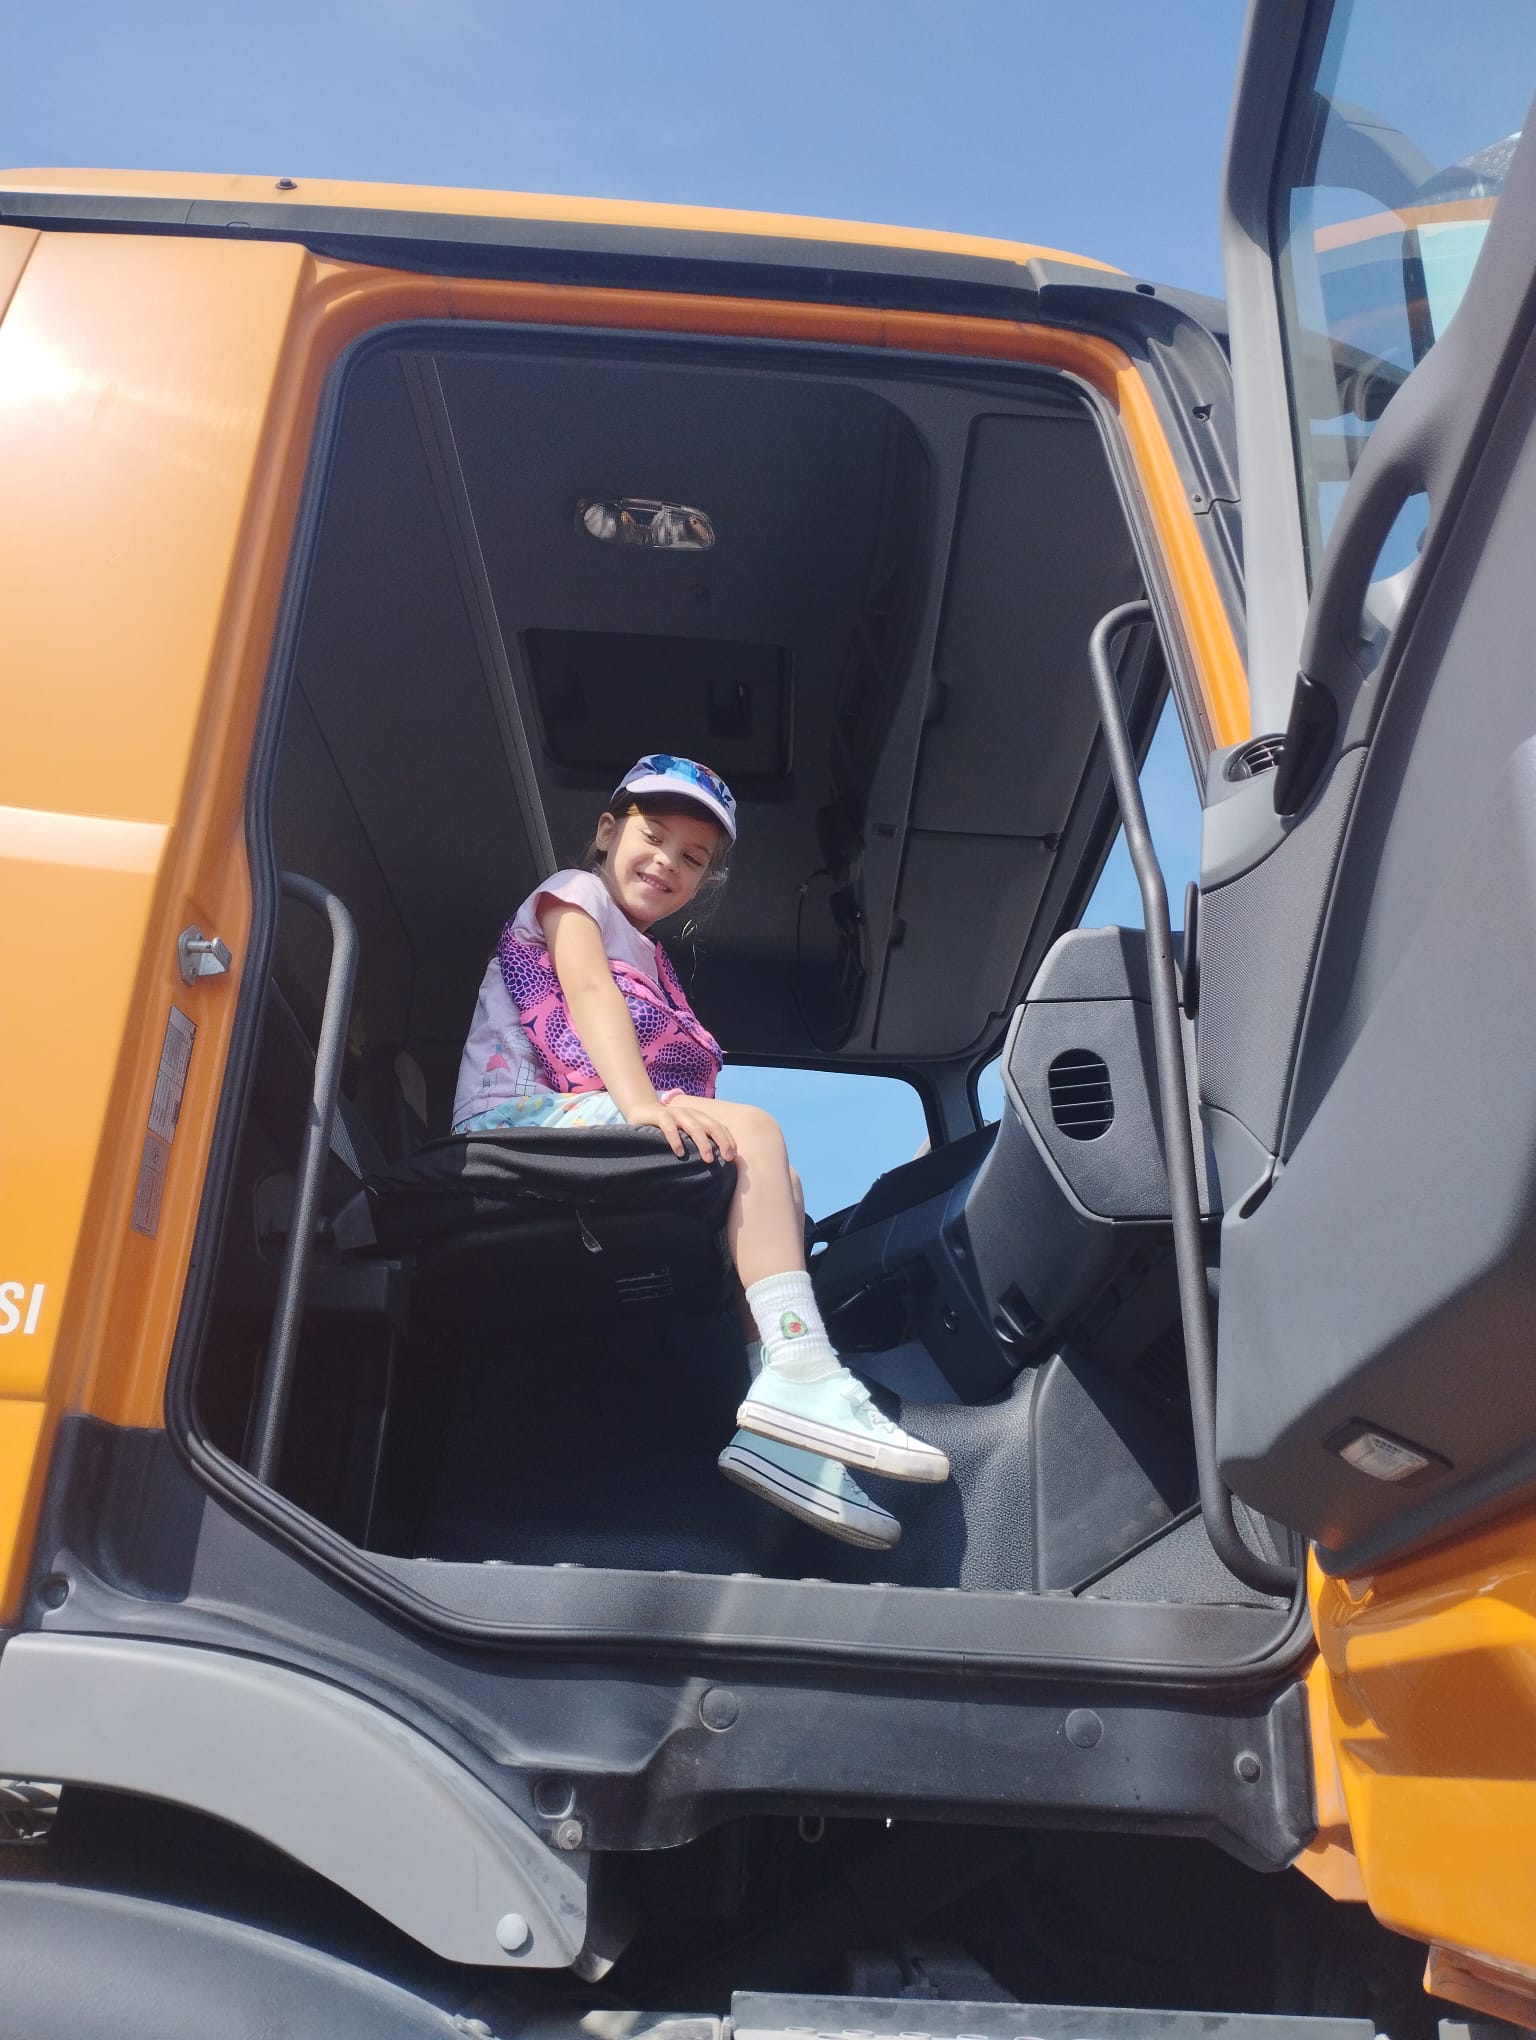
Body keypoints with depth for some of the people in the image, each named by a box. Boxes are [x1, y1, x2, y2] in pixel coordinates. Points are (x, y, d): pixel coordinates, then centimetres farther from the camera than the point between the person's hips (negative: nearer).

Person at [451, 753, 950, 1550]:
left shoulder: (647, 957, 28)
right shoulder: (573, 892, 7)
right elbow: (589, 989, -15)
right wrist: (642, 1104, -33)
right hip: (519, 1119, -8)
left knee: (778, 1184, -7)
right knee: (752, 1130, -23)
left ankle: (778, 1431, -21)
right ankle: (799, 1372, -35)